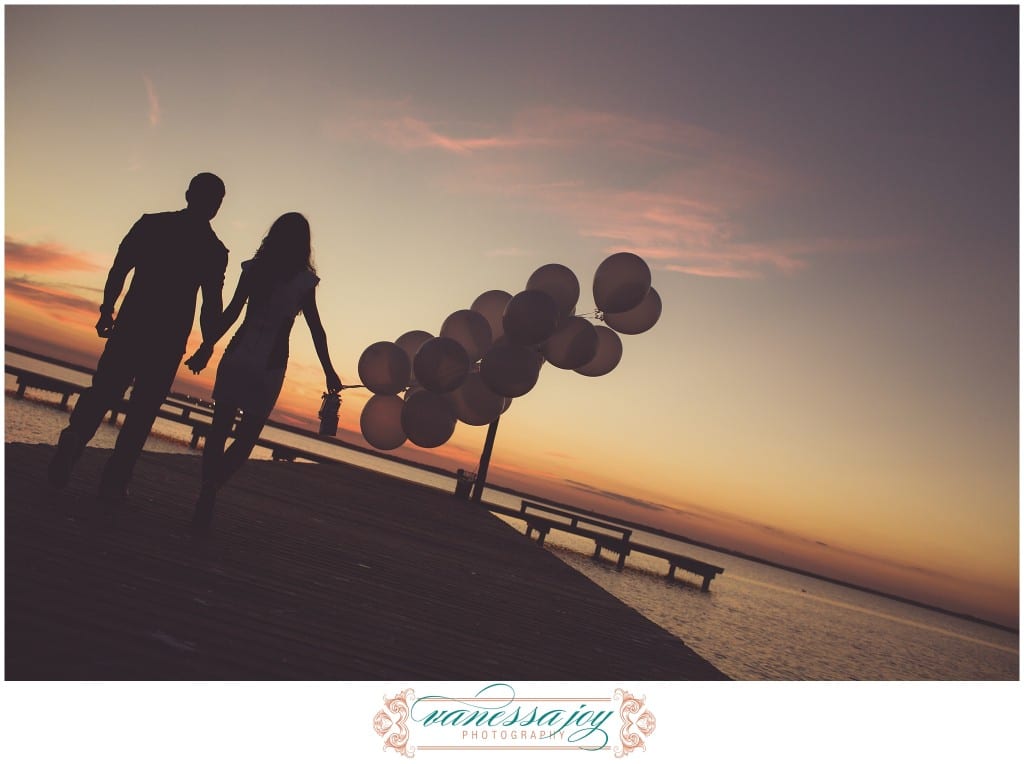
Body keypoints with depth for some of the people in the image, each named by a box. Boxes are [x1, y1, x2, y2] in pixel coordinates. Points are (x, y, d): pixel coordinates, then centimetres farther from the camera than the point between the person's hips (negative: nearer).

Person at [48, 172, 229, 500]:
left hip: (131, 326, 1)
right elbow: (212, 305, -3)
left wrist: (107, 310, 10)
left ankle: (66, 456, -2)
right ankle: (114, 481, 5)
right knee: (142, 411, 6)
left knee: (100, 395, 11)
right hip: (170, 340, -1)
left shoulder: (151, 223, 5)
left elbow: (118, 270, 2)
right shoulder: (215, 251, 0)